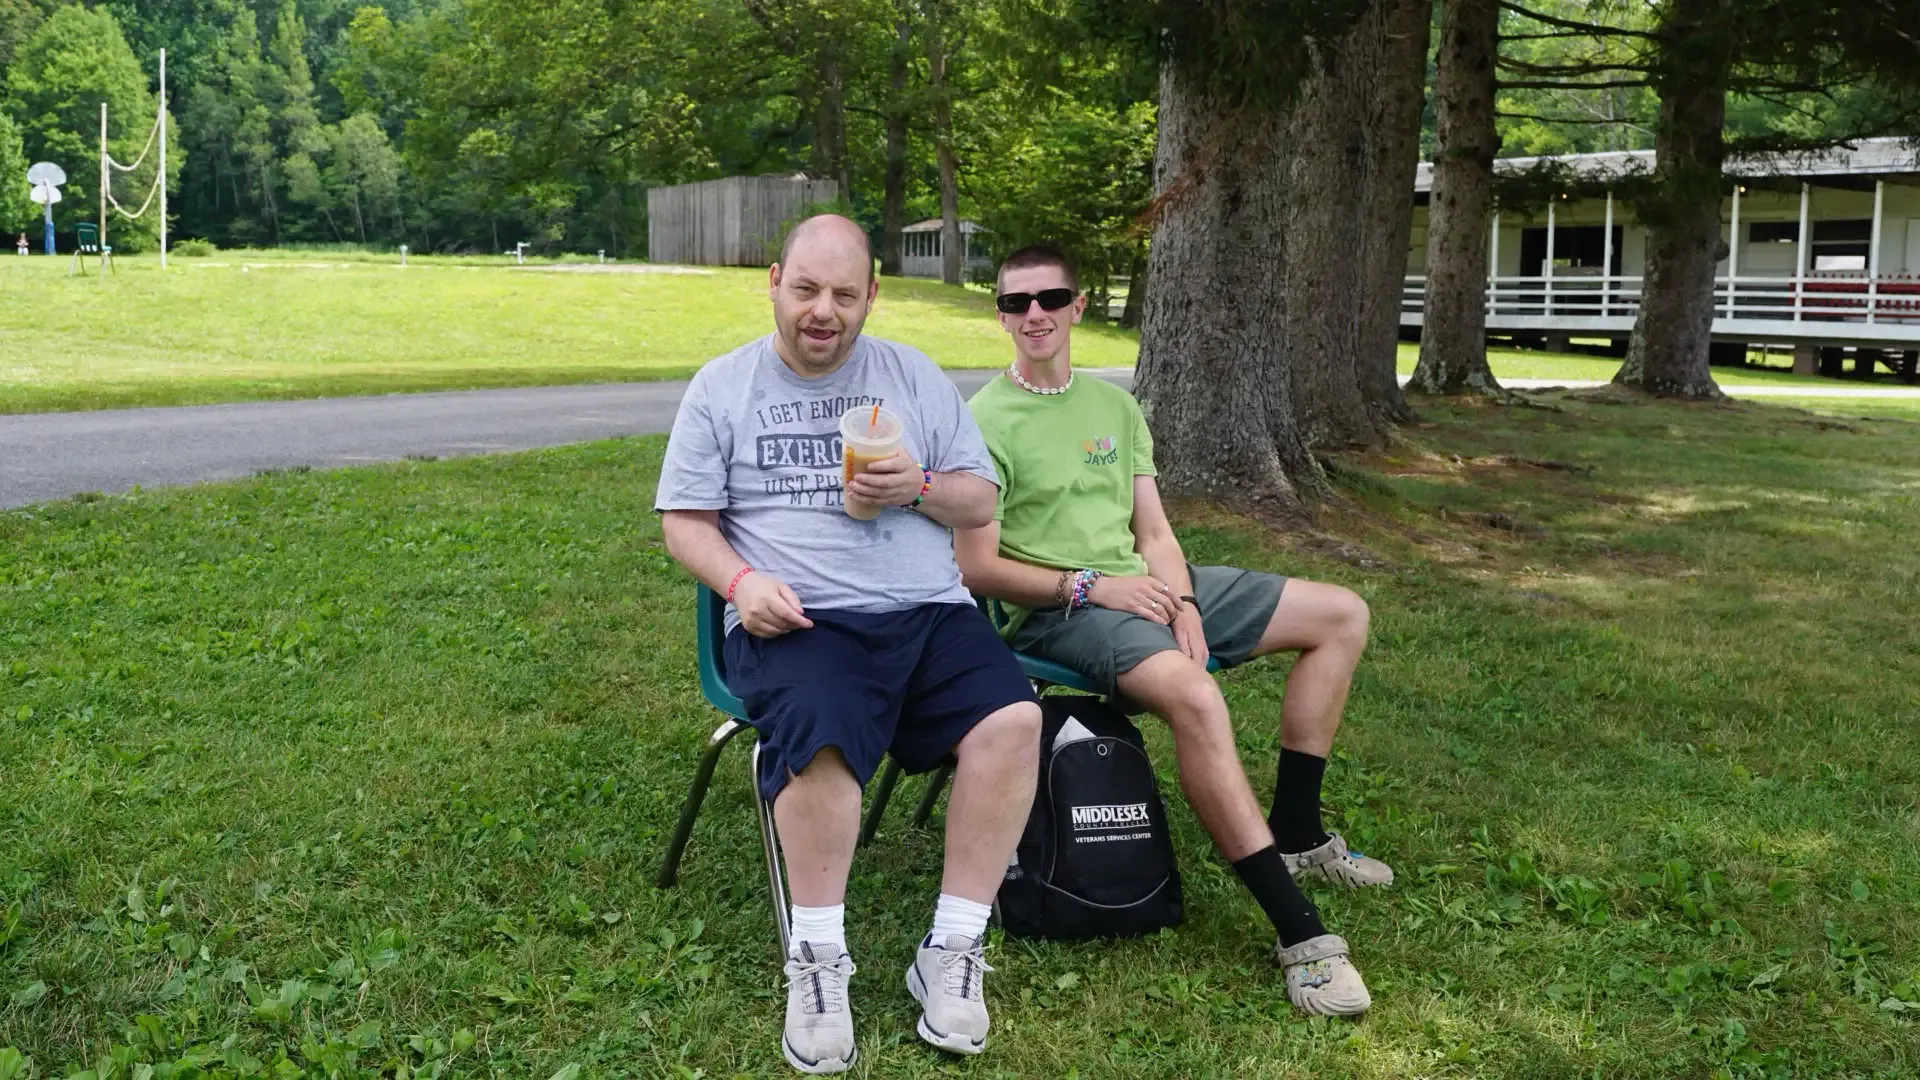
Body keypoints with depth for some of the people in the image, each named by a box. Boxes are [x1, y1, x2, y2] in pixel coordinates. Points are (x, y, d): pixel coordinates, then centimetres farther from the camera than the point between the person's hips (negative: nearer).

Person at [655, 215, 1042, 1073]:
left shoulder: (914, 377, 14)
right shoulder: (721, 388, 10)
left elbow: (981, 503, 14)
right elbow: (685, 522, 8)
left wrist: (919, 487, -8)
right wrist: (741, 581, -12)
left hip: (928, 611, 3)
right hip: (798, 621, -2)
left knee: (1013, 719, -25)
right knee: (821, 740, -36)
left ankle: (952, 950, -13)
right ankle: (818, 960, -16)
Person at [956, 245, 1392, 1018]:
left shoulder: (1115, 406, 14)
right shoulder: (987, 422, -7)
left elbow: (1153, 532, 11)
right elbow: (977, 569, -12)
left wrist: (1181, 601, -8)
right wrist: (1089, 585, -18)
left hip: (1139, 584, 8)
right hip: (1055, 608, -8)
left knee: (1342, 615, 4)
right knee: (1192, 691, -38)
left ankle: (1294, 833, 8)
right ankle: (1298, 931, -31)